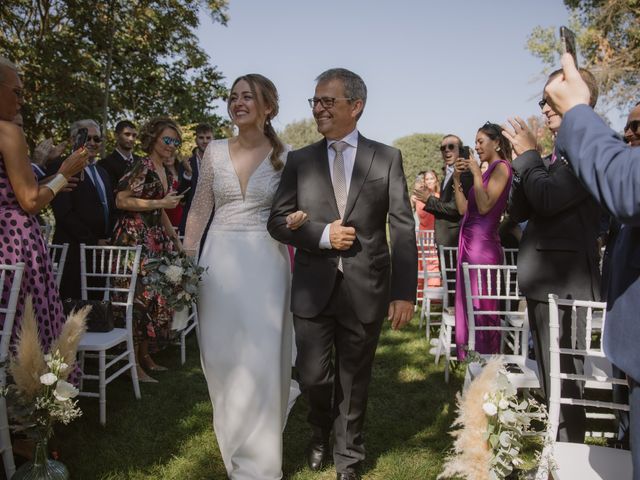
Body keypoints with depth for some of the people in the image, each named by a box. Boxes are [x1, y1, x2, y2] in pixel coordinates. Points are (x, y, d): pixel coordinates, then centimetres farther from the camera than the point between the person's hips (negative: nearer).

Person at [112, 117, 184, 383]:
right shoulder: (142, 167, -10)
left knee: (156, 296, 9)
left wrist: (175, 239, 19)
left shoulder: (165, 172, 16)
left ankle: (145, 356, 20)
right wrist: (160, 203, -15)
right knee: (141, 296, -7)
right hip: (135, 238, -8)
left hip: (156, 239, 8)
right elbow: (121, 201, -17)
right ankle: (134, 363, 3)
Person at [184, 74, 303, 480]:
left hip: (265, 263, -2)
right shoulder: (215, 152, 5)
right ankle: (234, 440, 33)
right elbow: (199, 211, 6)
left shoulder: (284, 156, -1)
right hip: (220, 261, 3)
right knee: (221, 355, 10)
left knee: (260, 360, 1)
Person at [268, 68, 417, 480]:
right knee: (313, 374, 4)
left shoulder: (387, 158, 1)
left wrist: (405, 292, -9)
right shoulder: (299, 160, 6)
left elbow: (403, 229, -3)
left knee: (354, 378, 12)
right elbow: (278, 221, 4)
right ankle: (321, 430, 40)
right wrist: (322, 234, -12)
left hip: (365, 288, -1)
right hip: (313, 287, 1)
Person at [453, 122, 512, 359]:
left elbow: (484, 206, -19)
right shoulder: (488, 170, 18)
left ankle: (487, 355, 7)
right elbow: (463, 209, 14)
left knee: (482, 303, -3)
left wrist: (476, 173, -13)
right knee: (468, 300, 13)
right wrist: (457, 179, 7)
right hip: (469, 241, 9)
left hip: (483, 242, -9)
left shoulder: (501, 167, -7)